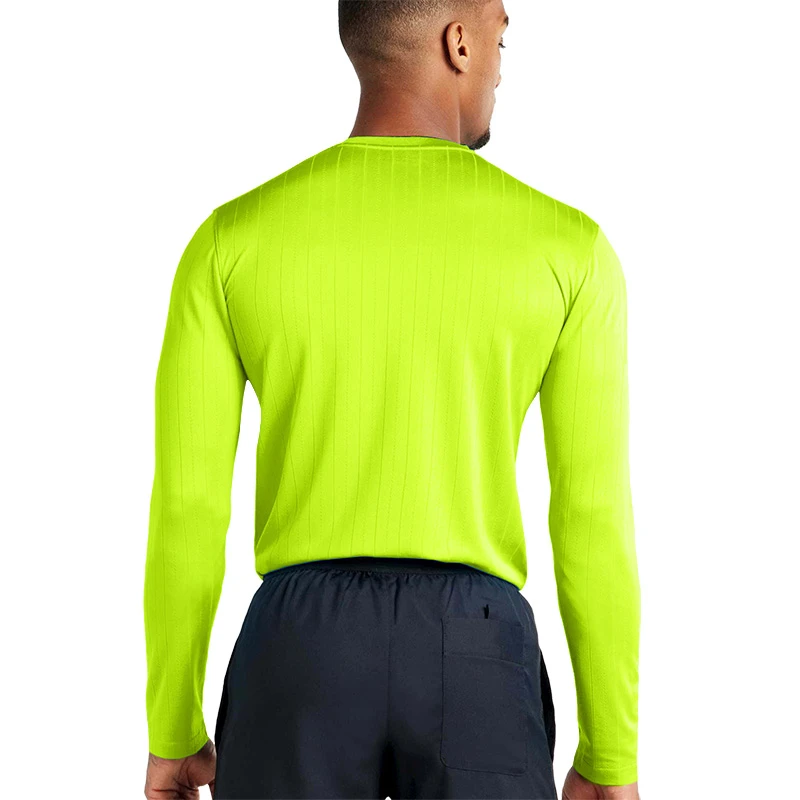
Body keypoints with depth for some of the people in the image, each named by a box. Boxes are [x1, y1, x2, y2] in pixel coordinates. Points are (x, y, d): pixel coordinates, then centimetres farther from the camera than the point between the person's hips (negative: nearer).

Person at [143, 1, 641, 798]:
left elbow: (184, 508, -1)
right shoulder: (567, 246, -2)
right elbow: (595, 522, -4)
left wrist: (172, 731, 10)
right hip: (476, 671, 0)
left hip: (301, 663, 1)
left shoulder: (230, 239, 0)